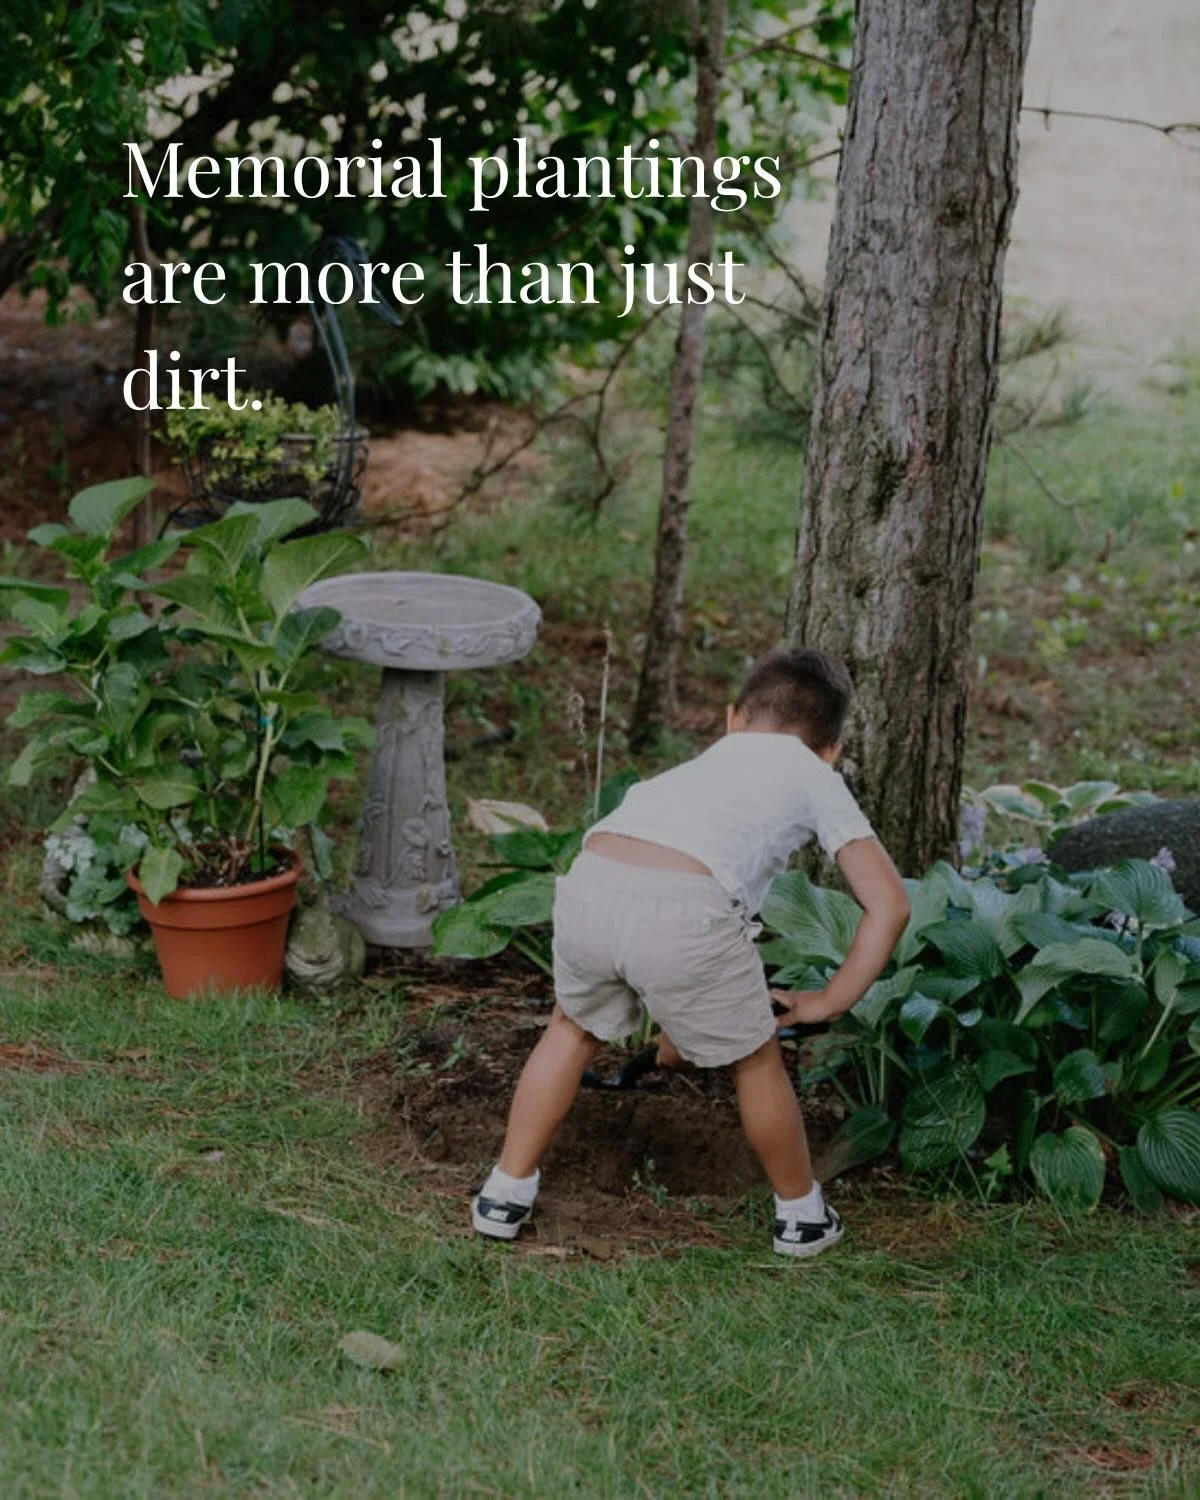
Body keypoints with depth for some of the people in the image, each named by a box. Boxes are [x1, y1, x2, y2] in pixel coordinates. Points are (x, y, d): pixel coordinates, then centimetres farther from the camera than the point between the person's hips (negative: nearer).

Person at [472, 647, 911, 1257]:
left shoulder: (700, 765, 40)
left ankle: (506, 1194, 38)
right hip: (684, 910, -4)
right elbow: (889, 903, 19)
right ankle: (802, 1214, 38)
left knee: (574, 1028, 32)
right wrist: (832, 1000, 26)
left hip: (589, 885, 4)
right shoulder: (817, 779, 27)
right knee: (754, 1059, 22)